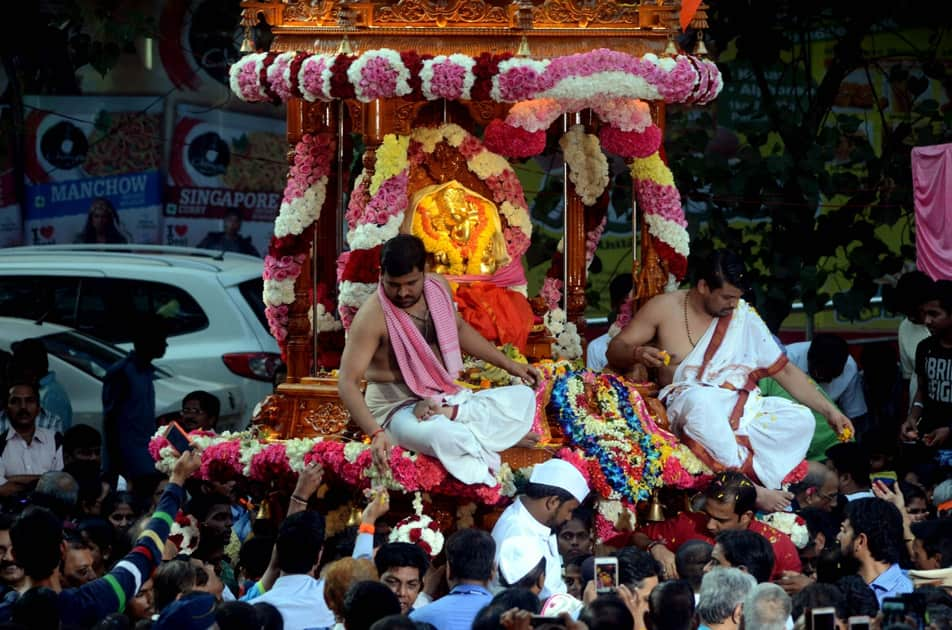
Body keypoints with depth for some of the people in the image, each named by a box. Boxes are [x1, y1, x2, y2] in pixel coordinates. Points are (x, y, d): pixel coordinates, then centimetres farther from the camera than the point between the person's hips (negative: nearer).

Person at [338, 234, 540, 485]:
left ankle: (450, 415, -21)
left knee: (523, 397, -5)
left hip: (446, 399, 8)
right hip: (397, 408, -8)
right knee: (439, 435, -41)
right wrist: (376, 433, -36)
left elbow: (459, 329, 21)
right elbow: (348, 383, -23)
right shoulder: (373, 316, -20)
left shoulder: (438, 288, 0)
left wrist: (508, 364, 16)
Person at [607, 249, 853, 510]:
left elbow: (785, 371, 12)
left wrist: (829, 410, 6)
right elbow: (614, 351, 6)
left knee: (801, 419, -24)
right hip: (685, 407, -3)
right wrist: (638, 353, -19)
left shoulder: (744, 317, 10)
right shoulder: (665, 308, 4)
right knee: (700, 400, -42)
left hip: (742, 408, 3)